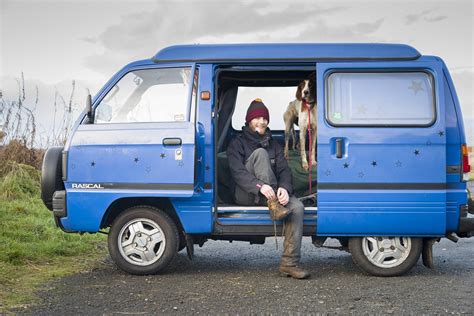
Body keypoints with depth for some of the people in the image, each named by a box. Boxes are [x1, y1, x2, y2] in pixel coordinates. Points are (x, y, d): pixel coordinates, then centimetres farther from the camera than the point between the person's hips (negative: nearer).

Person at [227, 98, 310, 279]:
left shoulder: (274, 145, 22)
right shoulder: (237, 144, 7)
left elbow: (284, 170, 7)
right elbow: (237, 172, -11)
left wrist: (284, 188, -18)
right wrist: (260, 186, -29)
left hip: (270, 194, 4)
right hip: (246, 195, -4)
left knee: (297, 207, -27)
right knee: (260, 153, -23)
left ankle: (289, 263, -26)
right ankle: (273, 206, -34)